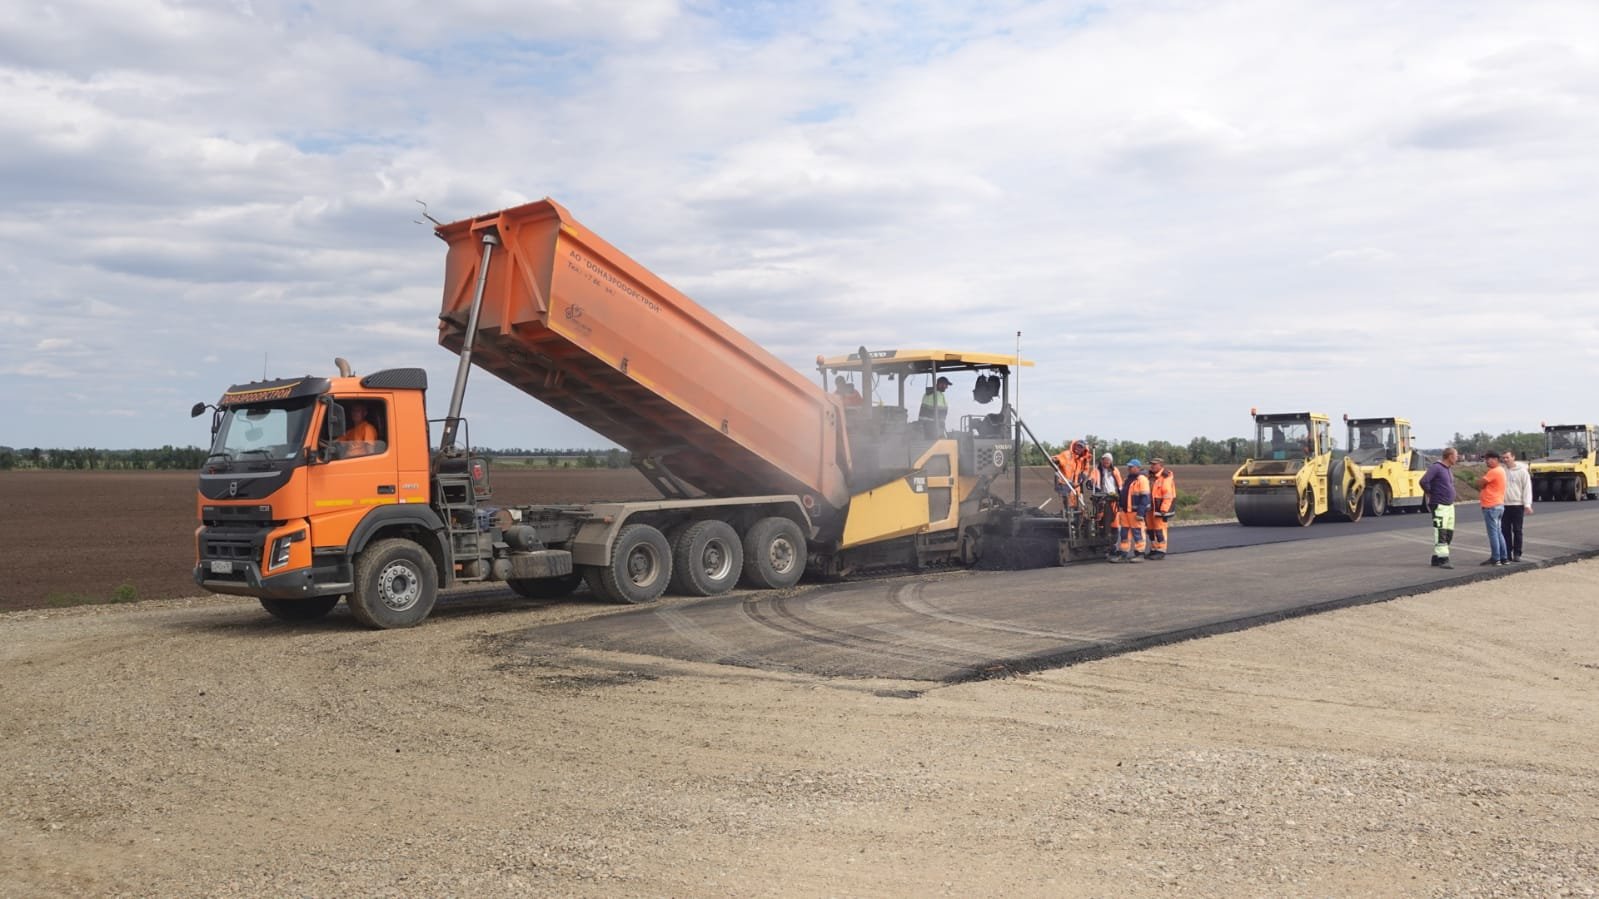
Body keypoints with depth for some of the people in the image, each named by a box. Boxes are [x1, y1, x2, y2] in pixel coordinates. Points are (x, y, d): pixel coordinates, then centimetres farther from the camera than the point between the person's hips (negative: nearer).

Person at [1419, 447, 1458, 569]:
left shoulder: (1449, 470, 15)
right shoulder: (1436, 468, -14)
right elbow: (1424, 481, -25)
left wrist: (1450, 496, 16)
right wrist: (1431, 494, -12)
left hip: (1450, 506, 10)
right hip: (1439, 507, -9)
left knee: (1449, 534, 10)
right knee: (1440, 534, -9)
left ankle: (1437, 558, 17)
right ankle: (1442, 559, -10)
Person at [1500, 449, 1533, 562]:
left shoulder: (1522, 471, -3)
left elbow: (1527, 488, -6)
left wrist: (1527, 504, -13)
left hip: (1517, 505, -3)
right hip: (1504, 505, 3)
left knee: (1517, 530, 1)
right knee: (1505, 530, 5)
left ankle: (1517, 554, 7)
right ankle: (1507, 553, 12)